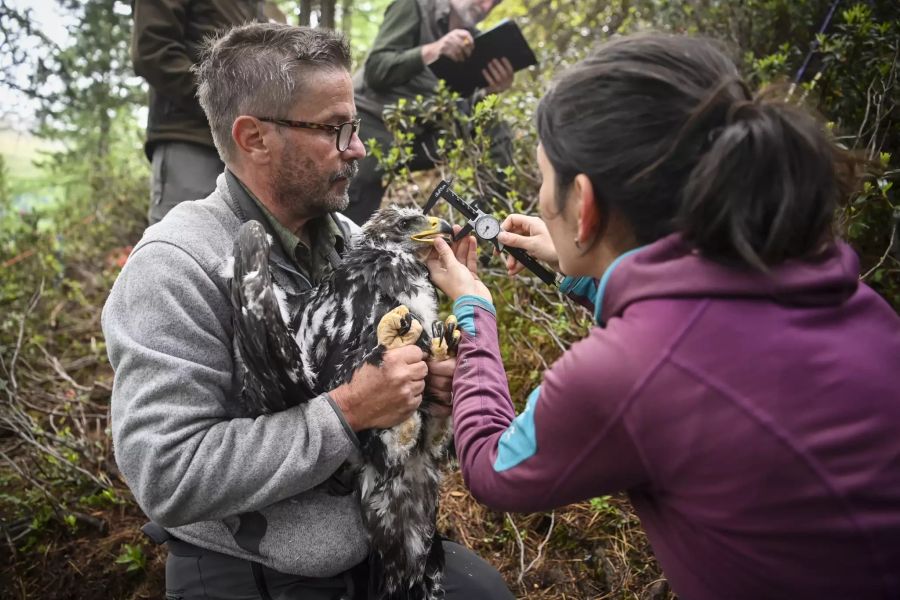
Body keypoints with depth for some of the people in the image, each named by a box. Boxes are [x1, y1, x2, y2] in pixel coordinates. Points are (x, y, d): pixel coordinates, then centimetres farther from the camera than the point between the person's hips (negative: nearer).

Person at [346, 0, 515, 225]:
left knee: (494, 132, -12)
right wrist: (430, 51, -30)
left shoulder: (472, 41, 7)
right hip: (370, 121, -5)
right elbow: (375, 71, -17)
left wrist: (489, 92, -21)